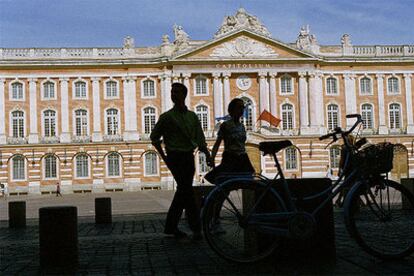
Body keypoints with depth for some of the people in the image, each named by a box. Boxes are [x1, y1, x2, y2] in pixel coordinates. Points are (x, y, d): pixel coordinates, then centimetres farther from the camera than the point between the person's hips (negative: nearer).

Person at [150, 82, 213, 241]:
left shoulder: (192, 116, 11)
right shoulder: (167, 117, -1)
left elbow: (200, 139, 9)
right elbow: (154, 137, 6)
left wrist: (208, 156, -3)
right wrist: (164, 157, 1)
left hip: (189, 157, 5)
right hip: (175, 158, -5)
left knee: (182, 191, 9)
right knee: (187, 191, -11)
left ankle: (171, 226, 21)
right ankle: (196, 228, -8)